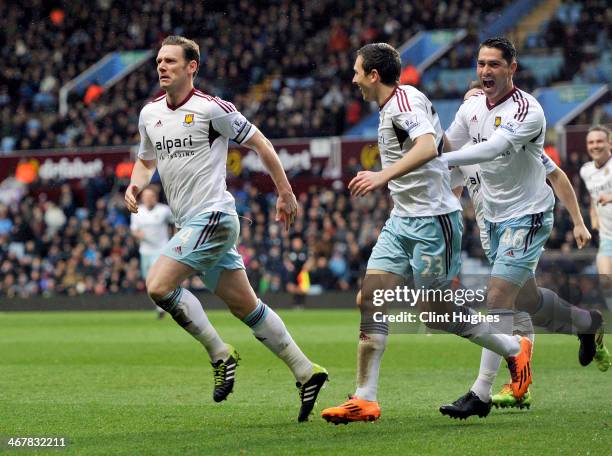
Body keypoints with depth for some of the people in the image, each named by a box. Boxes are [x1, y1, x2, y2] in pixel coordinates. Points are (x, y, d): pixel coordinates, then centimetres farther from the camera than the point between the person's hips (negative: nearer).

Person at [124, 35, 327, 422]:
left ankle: (220, 354, -6)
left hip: (213, 215, -7)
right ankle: (306, 372, 17)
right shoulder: (150, 114, 10)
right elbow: (147, 160, 25)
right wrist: (136, 185, 3)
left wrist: (286, 193, -1)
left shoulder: (212, 108, -11)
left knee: (159, 285, -18)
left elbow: (260, 143, -3)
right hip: (190, 222, 8)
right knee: (246, 307, 9)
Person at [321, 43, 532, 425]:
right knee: (370, 300, -3)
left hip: (432, 219, -10)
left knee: (437, 311, -2)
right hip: (403, 220, 10)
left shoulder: (404, 101, -16)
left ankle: (515, 349, 20)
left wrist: (384, 176, -45)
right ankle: (365, 401, -4)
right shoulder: (395, 104, 14)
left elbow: (428, 147, -35)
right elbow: (440, 144, 26)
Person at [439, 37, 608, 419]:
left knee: (498, 297, -16)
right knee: (526, 299, 17)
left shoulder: (527, 111, -21)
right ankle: (587, 322, 47)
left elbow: (493, 148, -35)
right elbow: (447, 148, 10)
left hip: (527, 215, -8)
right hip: (494, 217, 8)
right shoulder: (471, 108, 2)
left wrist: (439, 160, -43)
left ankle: (482, 394, -15)